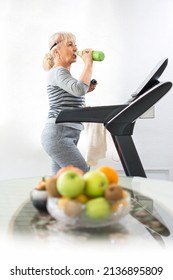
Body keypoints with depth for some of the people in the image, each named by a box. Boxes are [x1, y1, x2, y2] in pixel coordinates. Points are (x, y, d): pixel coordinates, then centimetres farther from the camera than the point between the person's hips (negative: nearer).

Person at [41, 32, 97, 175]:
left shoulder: (63, 73, 22)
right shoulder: (57, 71, -8)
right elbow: (79, 88, -27)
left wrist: (85, 90, 16)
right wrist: (88, 63, -15)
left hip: (67, 135, 10)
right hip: (58, 134, -10)